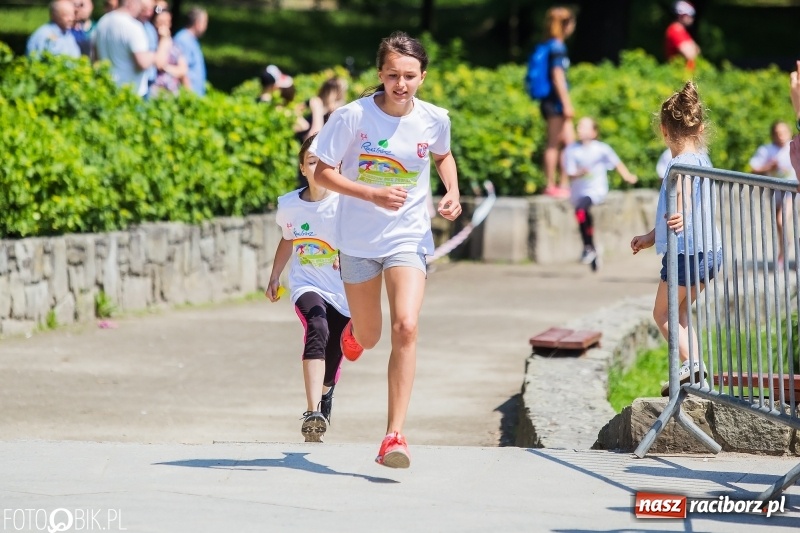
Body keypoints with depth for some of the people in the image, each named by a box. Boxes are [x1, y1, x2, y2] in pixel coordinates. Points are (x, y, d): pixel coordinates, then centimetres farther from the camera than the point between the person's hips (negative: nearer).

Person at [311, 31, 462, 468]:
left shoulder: (435, 120, -7)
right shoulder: (352, 117, -15)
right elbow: (322, 173, -10)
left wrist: (452, 192, -3)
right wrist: (372, 194, -23)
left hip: (408, 238, 0)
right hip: (358, 239, 0)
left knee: (406, 328, -20)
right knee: (367, 339, 13)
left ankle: (394, 436, -17)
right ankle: (353, 331, 56)